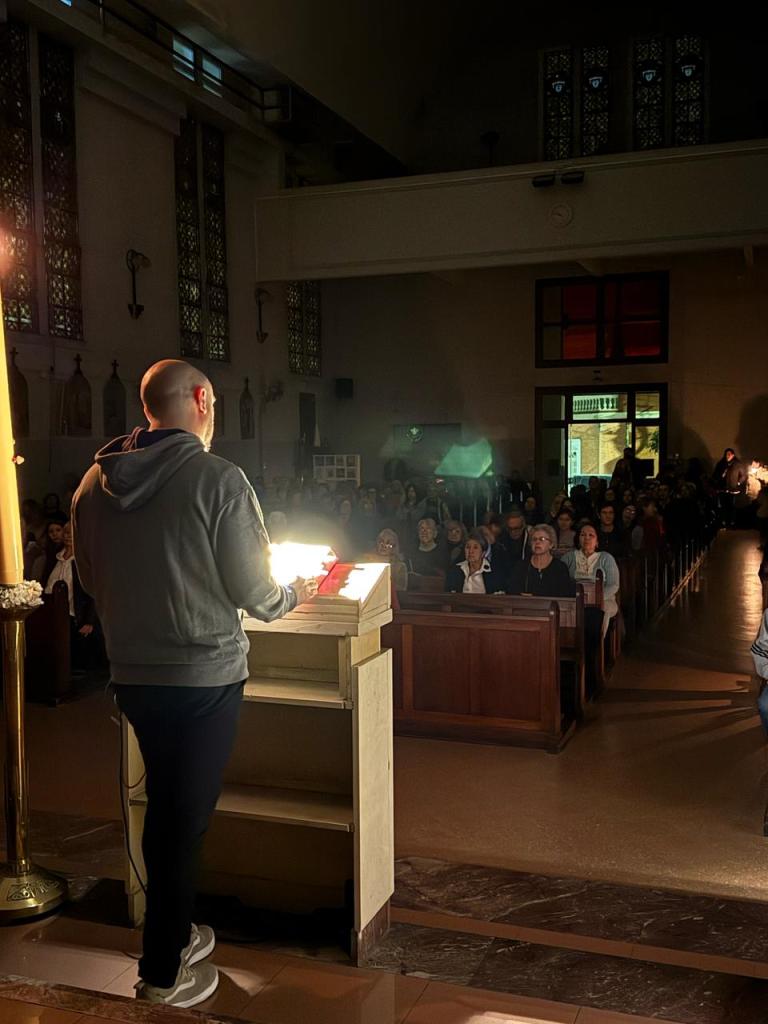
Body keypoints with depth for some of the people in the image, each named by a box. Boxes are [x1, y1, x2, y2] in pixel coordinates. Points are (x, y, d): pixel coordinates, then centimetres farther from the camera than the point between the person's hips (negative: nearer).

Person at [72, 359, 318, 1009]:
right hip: (205, 674, -6)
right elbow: (252, 591, -12)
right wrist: (293, 596, 9)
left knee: (164, 804, 21)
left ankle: (175, 932, 36)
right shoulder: (219, 480, -17)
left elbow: (91, 579, 10)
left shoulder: (95, 482, 0)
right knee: (187, 816, 6)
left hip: (132, 673, 6)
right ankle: (163, 972, 19)